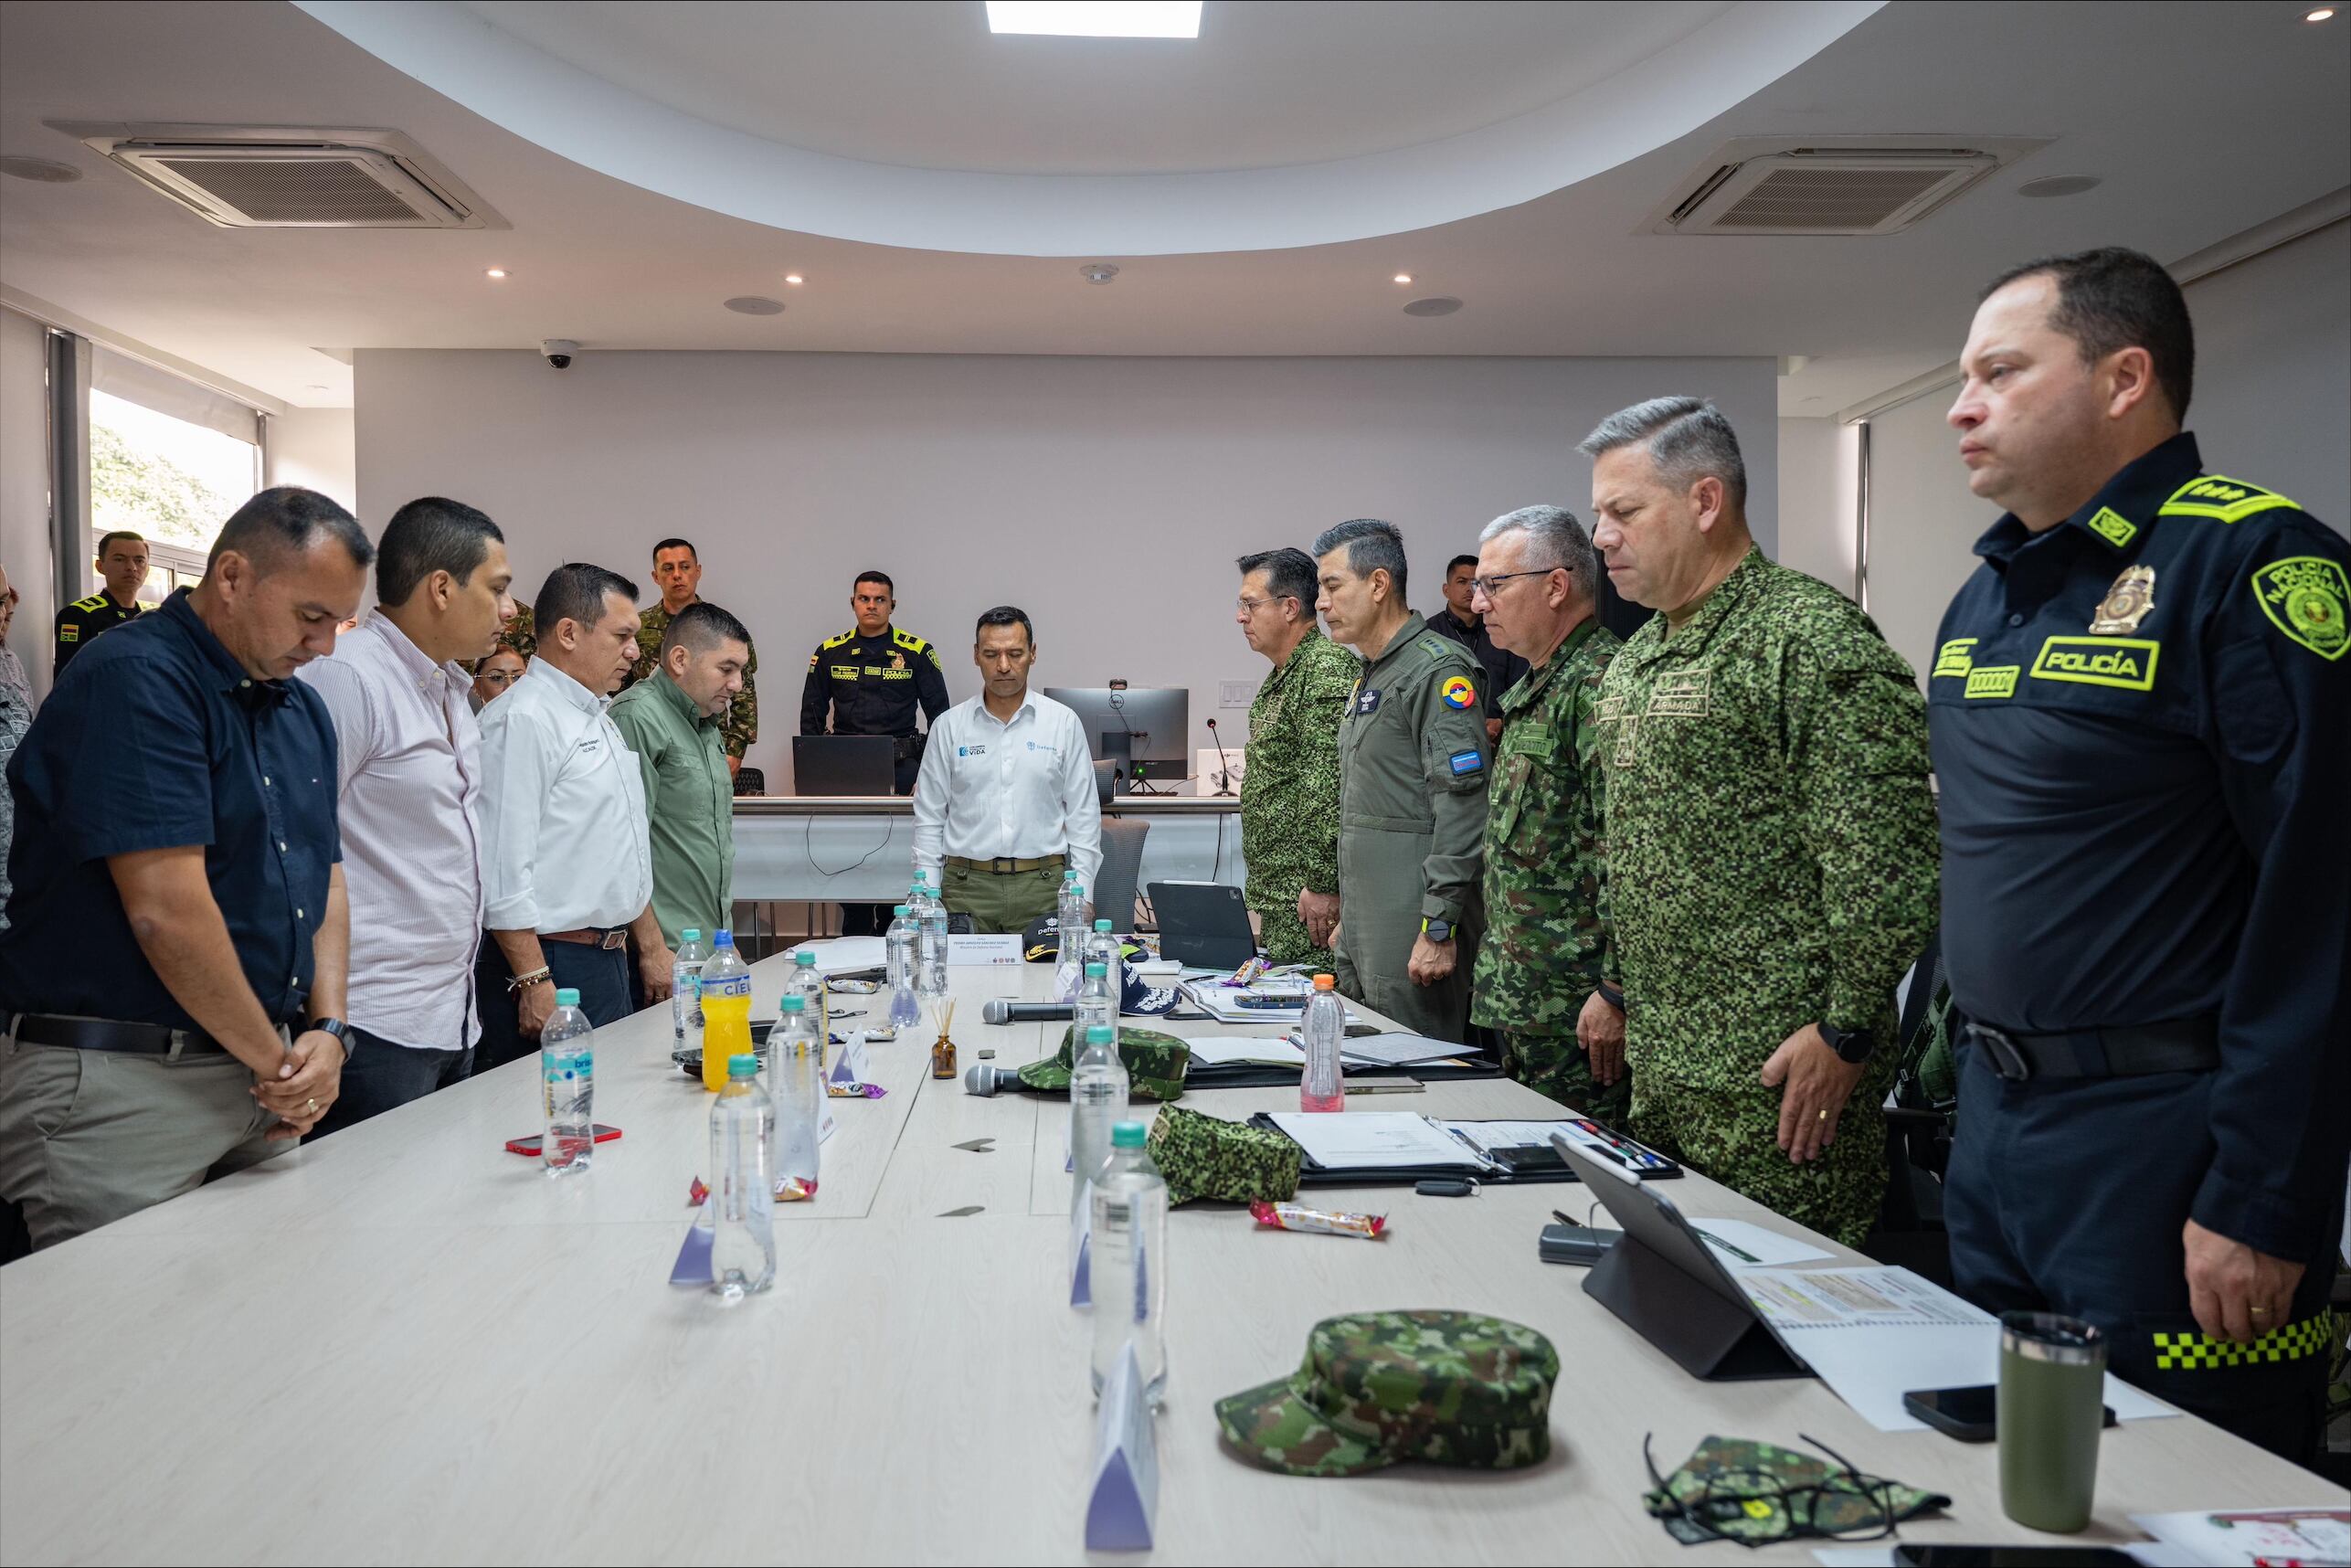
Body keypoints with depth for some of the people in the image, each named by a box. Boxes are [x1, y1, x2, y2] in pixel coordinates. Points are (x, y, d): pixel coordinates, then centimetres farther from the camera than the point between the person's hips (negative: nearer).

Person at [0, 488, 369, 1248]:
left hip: (262, 1086, 8)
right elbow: (168, 912, -20)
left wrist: (327, 1028, -4)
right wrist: (276, 1060, -11)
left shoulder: (303, 710, 12)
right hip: (119, 1084, -8)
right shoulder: (135, 680, -14)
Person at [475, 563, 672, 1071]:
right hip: (551, 965, -9)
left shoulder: (598, 720, 17)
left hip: (610, 960, 9)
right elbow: (503, 866, -20)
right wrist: (534, 981, -22)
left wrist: (651, 946, 22)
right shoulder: (520, 719, -14)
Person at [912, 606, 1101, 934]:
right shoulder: (949, 725, 6)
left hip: (1041, 885, 0)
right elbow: (929, 817, 7)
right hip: (967, 885, 1)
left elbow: (1084, 815, 4)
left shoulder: (1064, 722, 4)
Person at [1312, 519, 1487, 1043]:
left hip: (1412, 931, -10)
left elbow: (1461, 807, -20)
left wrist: (1439, 928, -23)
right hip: (1364, 930, 10)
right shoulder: (1369, 679, 19)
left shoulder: (1438, 669, -13)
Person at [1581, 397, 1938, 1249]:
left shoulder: (1812, 636, -12)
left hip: (1775, 1076, -8)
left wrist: (1846, 1033, -18)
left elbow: (1884, 861, -18)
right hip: (1658, 1065, 9)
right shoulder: (1631, 663, 16)